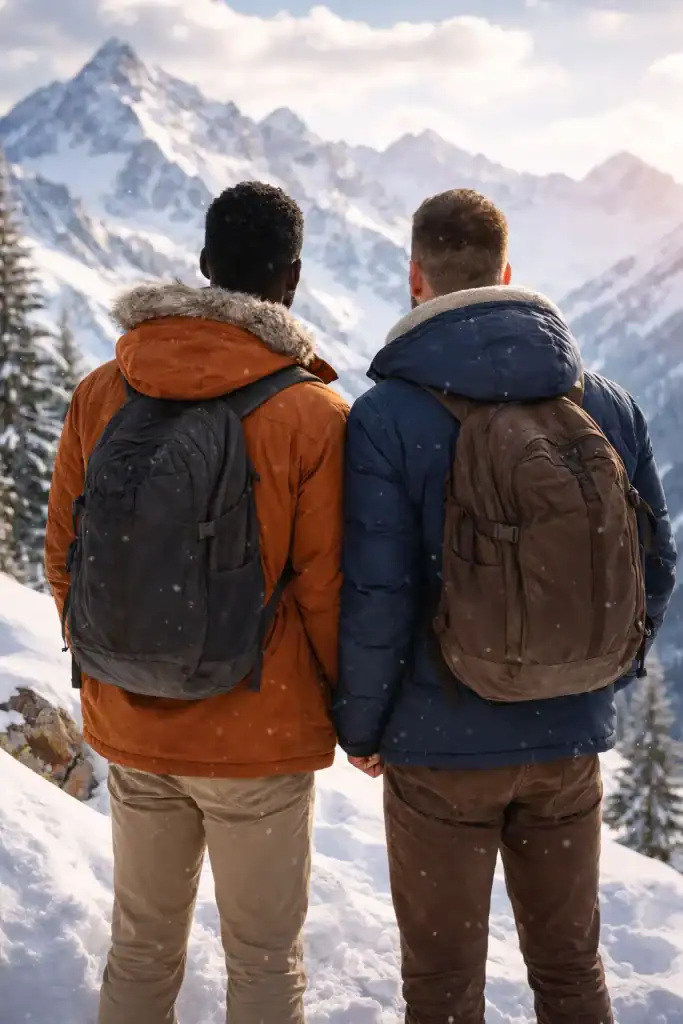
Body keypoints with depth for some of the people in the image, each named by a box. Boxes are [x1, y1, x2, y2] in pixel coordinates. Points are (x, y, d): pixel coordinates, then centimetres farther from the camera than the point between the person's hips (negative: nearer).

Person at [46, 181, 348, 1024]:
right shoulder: (314, 414, -15)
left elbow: (63, 554, 3)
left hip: (129, 729, 4)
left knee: (141, 946, 20)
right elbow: (327, 588, -11)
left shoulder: (100, 393, -4)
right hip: (260, 737, -4)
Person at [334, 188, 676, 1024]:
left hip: (440, 745, -4)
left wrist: (358, 725, -1)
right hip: (572, 741, 4)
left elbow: (374, 600, -17)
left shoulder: (385, 417, -16)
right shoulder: (606, 404, -2)